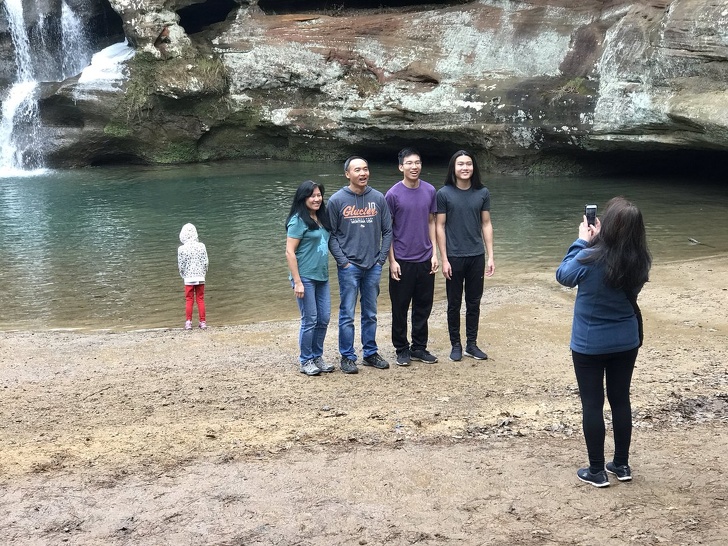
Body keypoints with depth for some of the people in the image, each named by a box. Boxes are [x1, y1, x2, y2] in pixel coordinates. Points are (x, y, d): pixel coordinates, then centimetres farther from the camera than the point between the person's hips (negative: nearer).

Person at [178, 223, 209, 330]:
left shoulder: (182, 249, -11)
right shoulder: (201, 246, -7)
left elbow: (181, 265, -5)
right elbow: (205, 262, -2)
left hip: (188, 278, -1)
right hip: (200, 277, 1)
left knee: (189, 300, 9)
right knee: (200, 300, 10)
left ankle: (188, 322, 9)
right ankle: (203, 322, 12)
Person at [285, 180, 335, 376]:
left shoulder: (321, 219, 11)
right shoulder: (298, 220, -11)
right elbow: (289, 252, -14)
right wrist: (297, 282, -18)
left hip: (322, 277, 7)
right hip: (305, 278, -7)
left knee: (324, 319, 9)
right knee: (310, 320, -2)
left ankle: (317, 357, 23)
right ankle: (305, 361, 12)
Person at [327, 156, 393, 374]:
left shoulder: (378, 198, 2)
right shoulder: (337, 200, -5)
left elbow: (387, 231, 7)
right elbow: (331, 235, -3)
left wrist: (381, 258, 0)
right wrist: (342, 261, -9)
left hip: (373, 266, 3)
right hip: (349, 266, -3)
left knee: (370, 313, 12)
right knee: (347, 314, 1)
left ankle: (371, 353, 23)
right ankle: (347, 357, 10)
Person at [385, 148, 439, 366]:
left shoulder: (430, 191, 3)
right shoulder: (393, 194, -8)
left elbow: (431, 223, 10)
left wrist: (434, 253, 4)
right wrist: (392, 261, -8)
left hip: (425, 260, 4)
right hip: (402, 261, -3)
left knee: (423, 306, 10)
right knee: (400, 307, 5)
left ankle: (419, 347, 23)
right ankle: (402, 349, 18)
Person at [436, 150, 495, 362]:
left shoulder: (482, 193, 1)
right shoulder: (444, 193, -6)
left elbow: (486, 224, 6)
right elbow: (440, 227, -5)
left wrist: (490, 256, 2)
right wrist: (444, 259, -8)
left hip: (477, 257, 2)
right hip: (454, 257, -2)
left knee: (474, 303, 10)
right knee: (454, 304, 7)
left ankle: (472, 344, 22)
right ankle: (456, 345, 19)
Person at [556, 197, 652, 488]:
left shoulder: (590, 259, -25)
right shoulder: (639, 261, -11)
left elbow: (563, 275, -5)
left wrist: (583, 241, 0)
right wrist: (597, 241, 0)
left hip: (589, 345, -4)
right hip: (626, 342, 4)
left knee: (592, 404, 8)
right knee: (620, 400, 17)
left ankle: (597, 471, 16)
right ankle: (621, 465, 28)